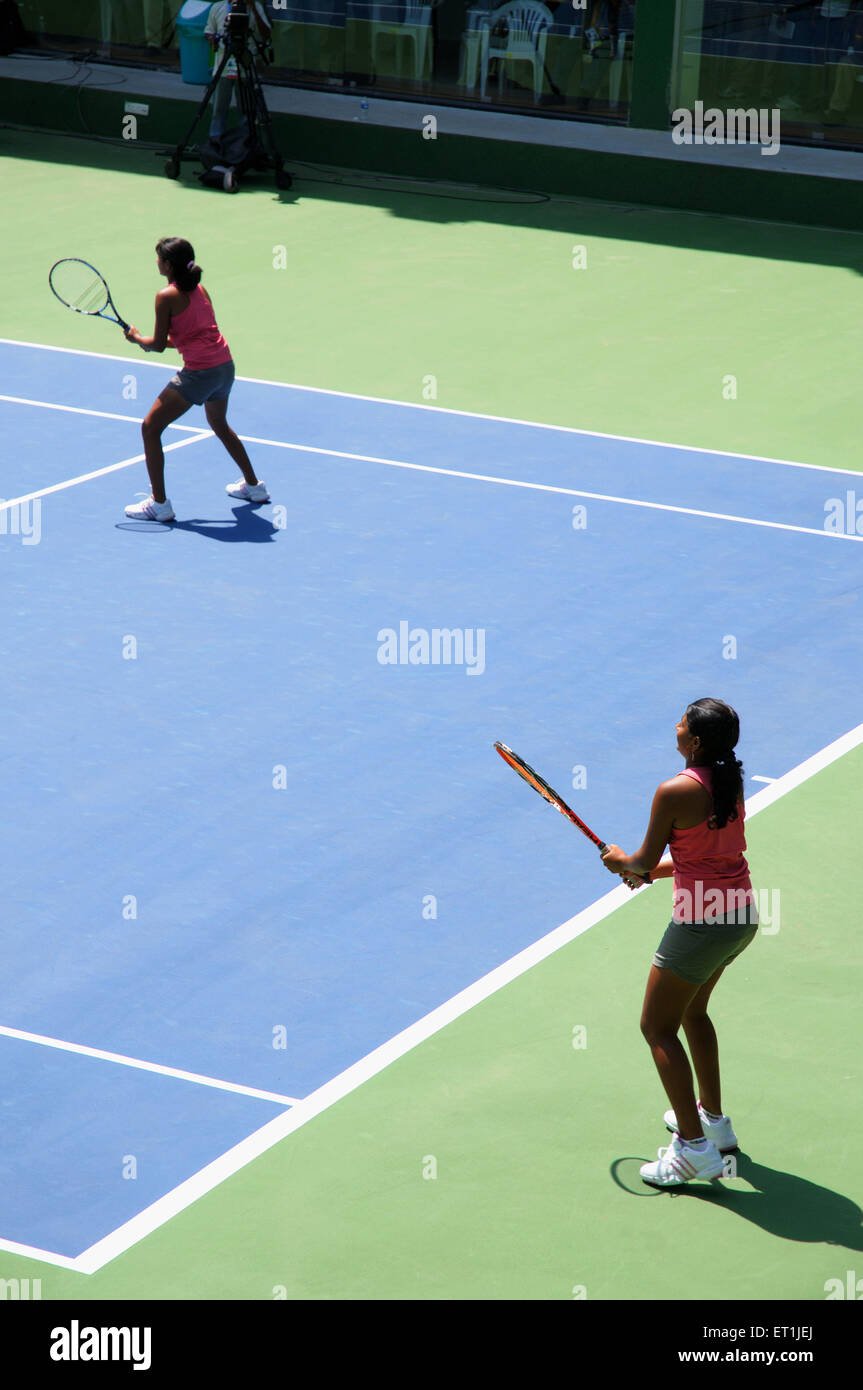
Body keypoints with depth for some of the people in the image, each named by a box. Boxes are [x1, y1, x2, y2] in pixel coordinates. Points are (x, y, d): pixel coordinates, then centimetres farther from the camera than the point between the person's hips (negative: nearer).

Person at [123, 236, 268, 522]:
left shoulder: (167, 297, -10)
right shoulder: (200, 290, 12)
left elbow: (158, 345, -7)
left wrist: (136, 337, 12)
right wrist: (164, 341, 20)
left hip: (199, 372, -8)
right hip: (225, 366, 8)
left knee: (151, 428, 1)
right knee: (220, 426, 33)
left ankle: (159, 503, -1)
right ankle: (253, 486, 44)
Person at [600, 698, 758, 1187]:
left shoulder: (675, 793, -20)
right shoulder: (731, 782, 4)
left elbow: (644, 862, -9)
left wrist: (622, 860, 13)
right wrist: (657, 868, 19)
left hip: (701, 923, -8)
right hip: (742, 915, 8)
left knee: (658, 1028, 4)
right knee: (693, 1011, 28)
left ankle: (694, 1147, 2)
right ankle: (713, 1118, 38)